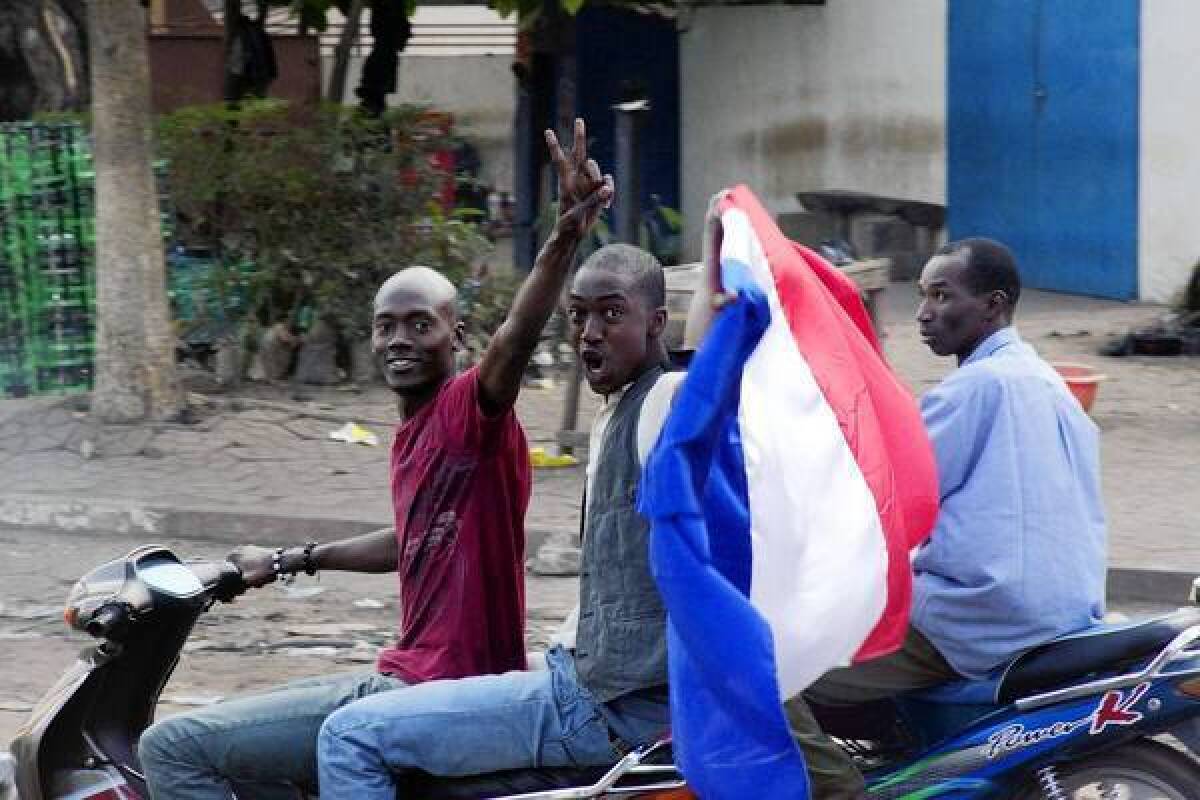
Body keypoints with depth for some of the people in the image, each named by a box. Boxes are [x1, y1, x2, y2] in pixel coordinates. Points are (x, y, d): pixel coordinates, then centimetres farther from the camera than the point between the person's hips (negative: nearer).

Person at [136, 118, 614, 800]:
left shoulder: (470, 408, -13)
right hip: (409, 679, 10)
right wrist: (291, 560, 43)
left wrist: (568, 233, -51)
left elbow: (516, 337, -33)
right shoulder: (413, 434, 16)